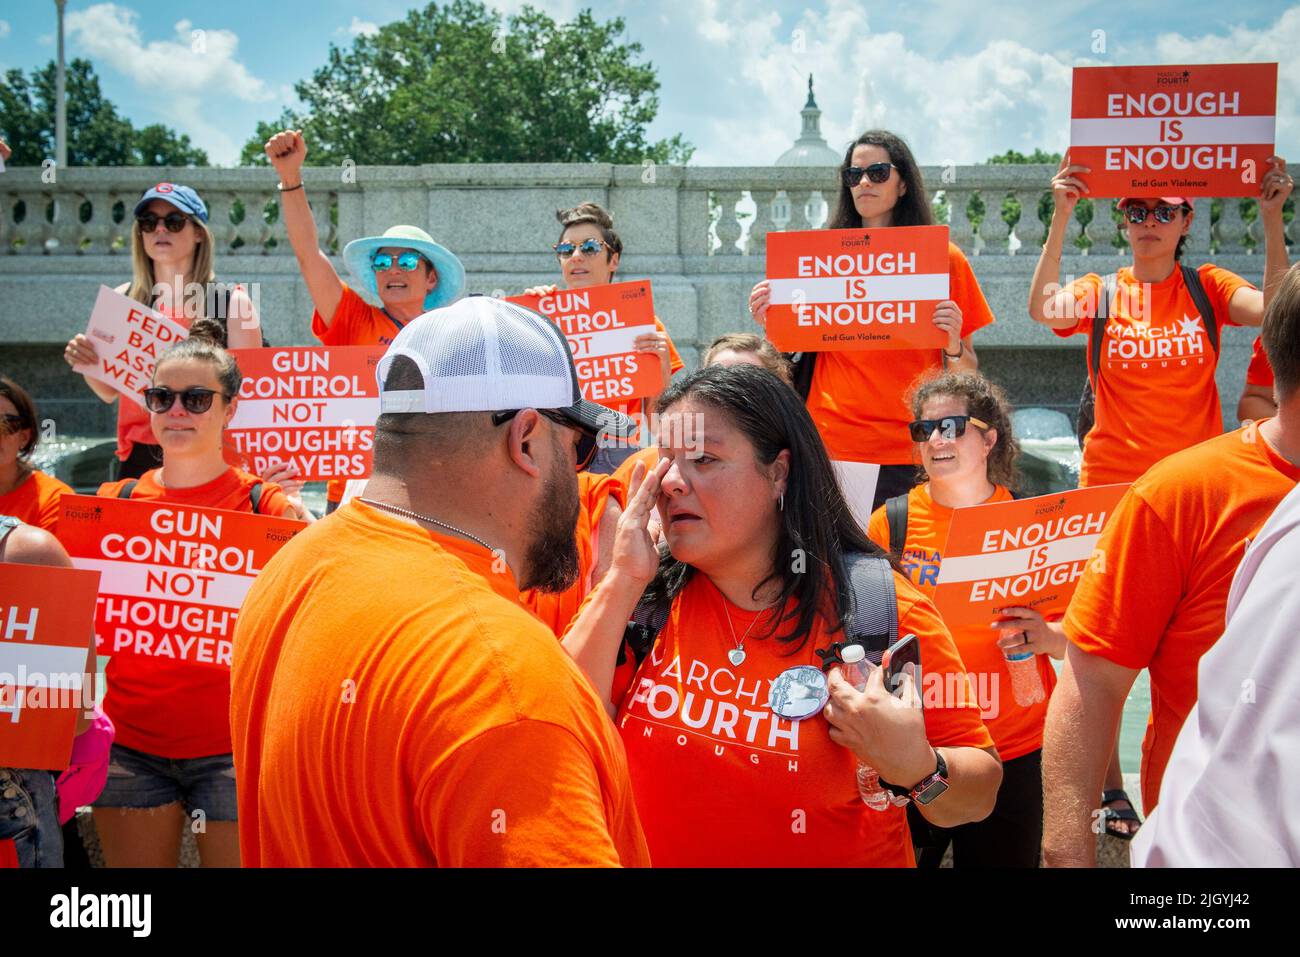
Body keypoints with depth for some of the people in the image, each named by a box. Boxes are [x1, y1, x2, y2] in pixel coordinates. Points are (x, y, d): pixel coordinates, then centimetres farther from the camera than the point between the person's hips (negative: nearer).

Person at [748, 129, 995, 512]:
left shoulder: (942, 258, 5)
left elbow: (966, 378, 6)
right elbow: (799, 349, 15)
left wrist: (953, 345, -14)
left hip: (909, 452, -1)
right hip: (831, 447, 1)